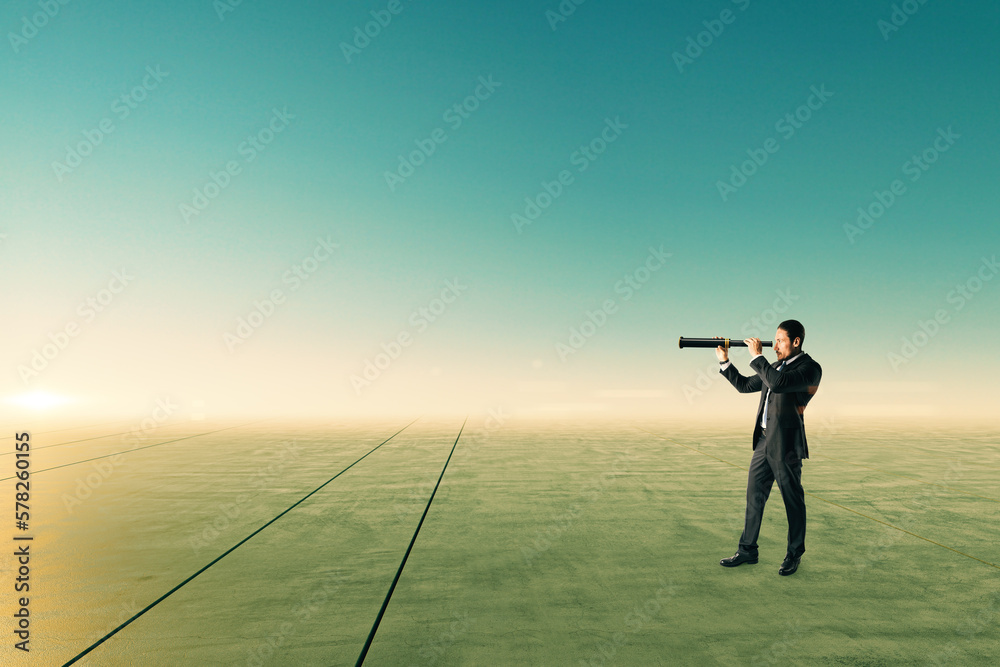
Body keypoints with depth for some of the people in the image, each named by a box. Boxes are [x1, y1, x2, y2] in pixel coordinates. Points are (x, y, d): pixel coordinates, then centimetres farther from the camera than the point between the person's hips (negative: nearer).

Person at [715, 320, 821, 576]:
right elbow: (744, 385, 20)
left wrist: (757, 356, -20)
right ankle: (747, 549, 23)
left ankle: (794, 555, 23)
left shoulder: (809, 368, -11)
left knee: (793, 500, 7)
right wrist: (724, 362, 11)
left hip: (786, 443, -8)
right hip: (764, 440, 8)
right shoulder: (776, 367, 15)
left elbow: (778, 383, -28)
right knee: (754, 495, 12)